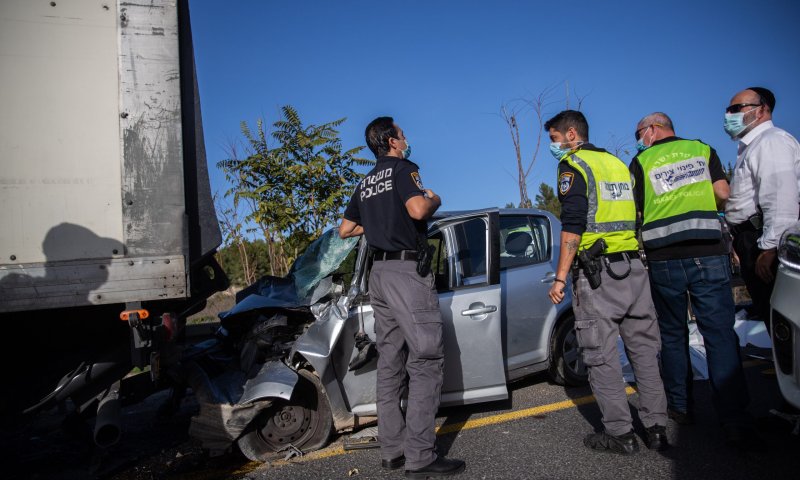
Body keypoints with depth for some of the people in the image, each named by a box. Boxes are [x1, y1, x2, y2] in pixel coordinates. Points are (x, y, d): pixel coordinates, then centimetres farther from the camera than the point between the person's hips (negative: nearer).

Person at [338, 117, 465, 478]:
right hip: (407, 269, -9)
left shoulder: (366, 183, 20)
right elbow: (418, 210, -21)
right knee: (426, 360, -7)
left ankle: (392, 449, 16)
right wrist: (435, 199, 0)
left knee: (390, 361, 10)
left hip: (379, 270, 9)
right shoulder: (402, 168, -4)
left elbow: (345, 229, 23)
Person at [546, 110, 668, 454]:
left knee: (601, 354, 0)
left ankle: (620, 433, 7)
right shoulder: (618, 164, 20)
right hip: (635, 267, 8)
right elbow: (637, 216, 21)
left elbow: (573, 226, -15)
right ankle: (657, 428, 18)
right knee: (644, 348, 12)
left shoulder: (572, 165, -3)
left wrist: (560, 277, -15)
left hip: (598, 270, -8)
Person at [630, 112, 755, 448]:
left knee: (672, 335, 12)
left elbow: (634, 212, 2)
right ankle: (735, 421, -5)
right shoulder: (703, 150, 13)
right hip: (709, 253, 1)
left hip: (663, 259, -1)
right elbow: (723, 194, 3)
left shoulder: (641, 161, 6)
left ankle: (680, 407, 20)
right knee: (720, 334, -1)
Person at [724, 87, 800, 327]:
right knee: (767, 314, 14)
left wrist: (769, 247, -24)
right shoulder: (751, 146, 24)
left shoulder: (772, 141, -8)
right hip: (752, 239, 10)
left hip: (764, 239, -10)